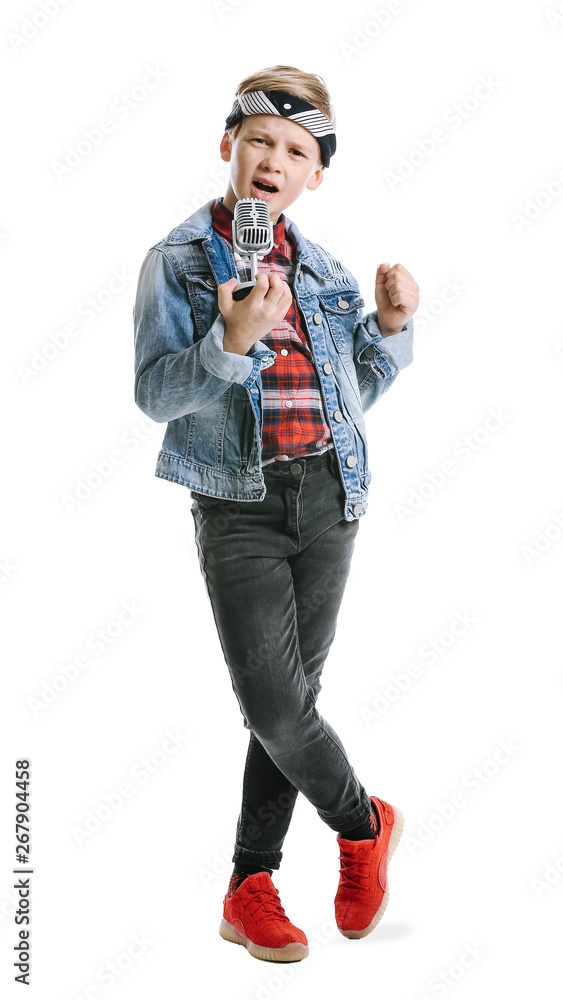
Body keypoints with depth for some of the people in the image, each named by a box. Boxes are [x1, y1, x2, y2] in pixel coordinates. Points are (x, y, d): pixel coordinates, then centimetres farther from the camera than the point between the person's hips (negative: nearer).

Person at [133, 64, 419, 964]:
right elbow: (155, 393, -8)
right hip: (238, 502, -3)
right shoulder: (178, 261, 0)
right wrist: (231, 342, -24)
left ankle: (251, 890, 20)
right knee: (273, 702, -9)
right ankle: (365, 824, 20)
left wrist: (391, 326, 1)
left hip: (328, 497, 4)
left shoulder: (324, 270, 11)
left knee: (293, 698, 7)